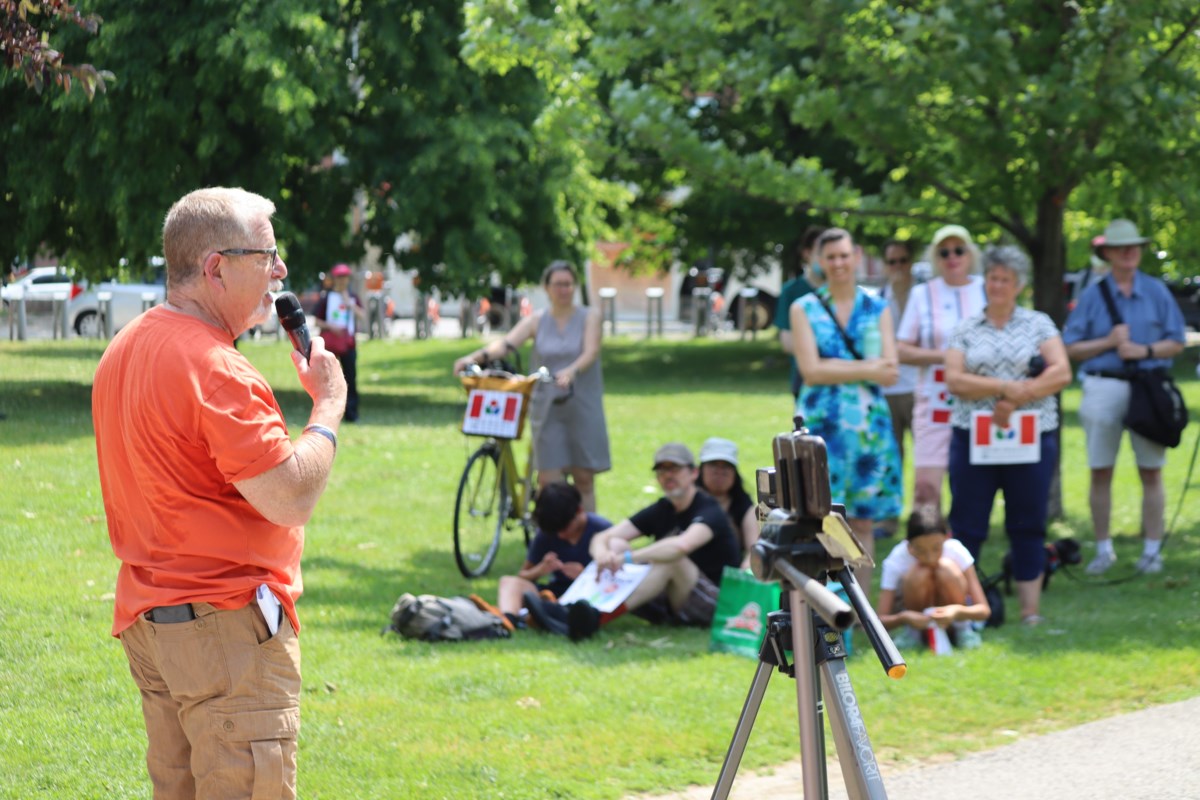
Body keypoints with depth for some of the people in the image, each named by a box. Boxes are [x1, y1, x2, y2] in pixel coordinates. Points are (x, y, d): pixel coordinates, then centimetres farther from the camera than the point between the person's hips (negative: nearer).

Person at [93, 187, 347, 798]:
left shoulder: (126, 350, 12)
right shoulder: (214, 370, -20)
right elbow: (291, 499, -23)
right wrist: (328, 405, -10)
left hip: (144, 616, 10)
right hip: (226, 628, -10)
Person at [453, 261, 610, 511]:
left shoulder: (589, 317, 2)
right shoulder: (536, 321, 4)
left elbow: (591, 353, -14)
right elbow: (506, 343, -10)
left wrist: (571, 371, -36)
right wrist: (476, 357, -29)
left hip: (582, 406, -1)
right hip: (547, 406, 1)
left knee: (583, 478, 3)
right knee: (548, 480, -6)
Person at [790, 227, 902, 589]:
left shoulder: (877, 309, 11)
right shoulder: (804, 309, 5)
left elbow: (890, 373, 0)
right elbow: (811, 371, -7)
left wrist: (838, 368, -11)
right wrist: (867, 368, -9)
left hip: (869, 423, 2)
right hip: (821, 423, -2)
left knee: (862, 521, 4)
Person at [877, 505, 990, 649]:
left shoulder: (956, 551, -25)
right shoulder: (895, 561, -27)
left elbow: (984, 610, -23)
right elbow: (881, 620, -26)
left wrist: (957, 611, -45)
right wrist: (904, 618, -48)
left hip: (948, 611, 1)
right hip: (916, 616, -1)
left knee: (947, 568, -31)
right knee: (919, 573, -33)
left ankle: (961, 627, -9)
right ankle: (914, 631, -9)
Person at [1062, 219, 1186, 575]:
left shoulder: (1156, 292, 7)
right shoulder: (1093, 295, 7)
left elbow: (1176, 343, 5)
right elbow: (1071, 348, 4)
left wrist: (1145, 350, -11)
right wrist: (1109, 342, -9)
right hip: (1104, 385, 0)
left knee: (1151, 472, 1)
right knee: (1100, 472, 2)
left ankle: (1152, 550, 7)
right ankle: (1103, 549, 12)